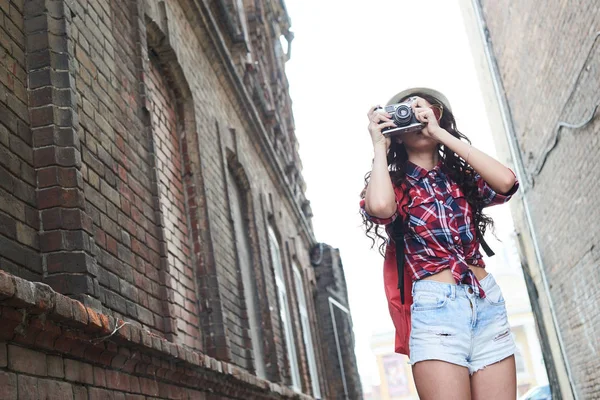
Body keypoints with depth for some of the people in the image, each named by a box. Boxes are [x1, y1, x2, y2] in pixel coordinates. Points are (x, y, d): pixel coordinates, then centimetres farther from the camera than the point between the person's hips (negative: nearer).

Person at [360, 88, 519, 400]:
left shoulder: (463, 177, 16)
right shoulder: (394, 184, 7)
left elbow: (506, 181, -7)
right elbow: (380, 207, -19)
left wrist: (442, 133, -4)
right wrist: (379, 146, -3)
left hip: (488, 303, 4)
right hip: (435, 305, -3)